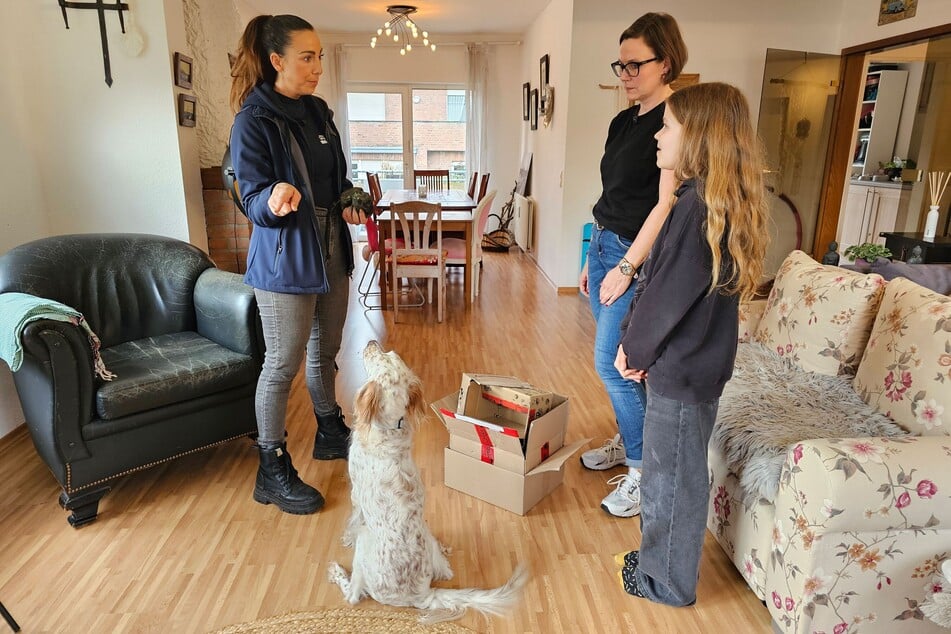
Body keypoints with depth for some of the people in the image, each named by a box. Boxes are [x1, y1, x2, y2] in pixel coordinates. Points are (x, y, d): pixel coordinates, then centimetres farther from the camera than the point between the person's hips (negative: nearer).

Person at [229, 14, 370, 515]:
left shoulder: (318, 112, 10)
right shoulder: (253, 121, -13)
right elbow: (252, 199, -16)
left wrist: (349, 203, 0)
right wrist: (274, 201, -38)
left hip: (331, 252, 8)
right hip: (283, 260, -7)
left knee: (325, 352, 19)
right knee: (283, 363, 0)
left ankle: (330, 433, 39)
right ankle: (273, 471, 15)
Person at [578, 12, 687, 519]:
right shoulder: (624, 122, 13)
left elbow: (667, 203, -18)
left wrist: (625, 268, -18)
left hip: (635, 255, -8)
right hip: (604, 247, 8)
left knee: (612, 362, -6)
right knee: (615, 359, 15)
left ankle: (646, 470, 9)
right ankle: (627, 442, 33)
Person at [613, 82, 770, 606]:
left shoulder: (699, 206, -23)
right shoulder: (717, 201, 7)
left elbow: (669, 296, -21)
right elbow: (658, 280, 8)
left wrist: (635, 351, -6)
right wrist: (636, 346, 5)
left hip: (683, 371, -9)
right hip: (689, 363, 9)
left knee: (673, 478, 9)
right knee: (668, 472, 22)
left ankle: (668, 582, 30)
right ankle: (660, 558, 42)